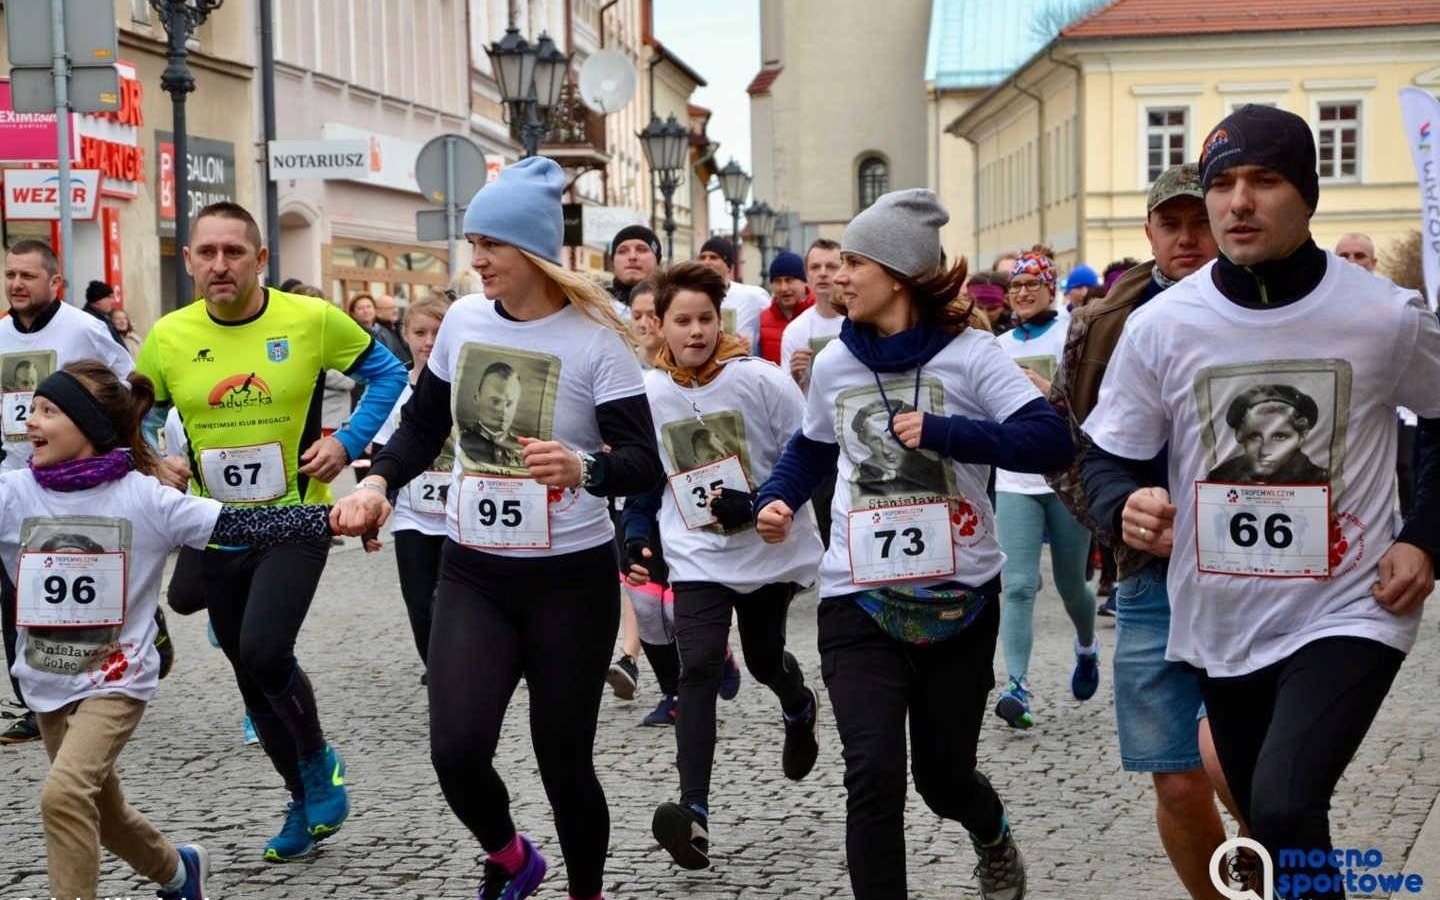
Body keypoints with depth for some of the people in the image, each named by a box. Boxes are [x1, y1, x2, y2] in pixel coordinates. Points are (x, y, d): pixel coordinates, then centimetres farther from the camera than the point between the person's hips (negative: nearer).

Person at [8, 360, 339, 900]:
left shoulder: (144, 497, -12)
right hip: (47, 684, 5)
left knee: (63, 793, -25)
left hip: (115, 681, -5)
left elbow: (242, 525, -16)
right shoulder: (15, 494, -5)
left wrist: (332, 517, -25)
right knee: (102, 814, 20)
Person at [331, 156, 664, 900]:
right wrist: (376, 483, -5)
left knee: (563, 757, 3)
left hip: (571, 578, -3)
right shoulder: (463, 320, 2)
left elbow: (643, 463, -17)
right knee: (456, 750, -10)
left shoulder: (595, 338, -12)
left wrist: (580, 466, -38)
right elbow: (423, 427, 14)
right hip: (472, 573, 4)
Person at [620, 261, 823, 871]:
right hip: (696, 558, 1)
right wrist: (637, 536, 2)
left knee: (764, 658, 17)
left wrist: (757, 505, -22)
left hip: (770, 553, -1)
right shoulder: (647, 393, -4)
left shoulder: (760, 380, -14)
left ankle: (799, 708, 56)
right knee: (699, 668, -15)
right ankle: (695, 812, -19)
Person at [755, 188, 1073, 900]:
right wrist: (775, 500, 3)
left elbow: (1052, 442, -19)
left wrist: (943, 431, -24)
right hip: (858, 602, 2)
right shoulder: (833, 364, 3)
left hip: (959, 599, -2)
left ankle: (992, 835, 49)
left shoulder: (969, 353, -9)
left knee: (942, 774, 12)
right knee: (873, 773, -14)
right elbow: (812, 449, 22)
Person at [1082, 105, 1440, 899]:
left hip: (1346, 614, -3)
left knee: (1285, 808, -22)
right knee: (1270, 824, 17)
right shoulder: (1158, 327, -7)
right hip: (1219, 624, 3)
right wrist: (1125, 505, -21)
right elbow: (1106, 460, 1)